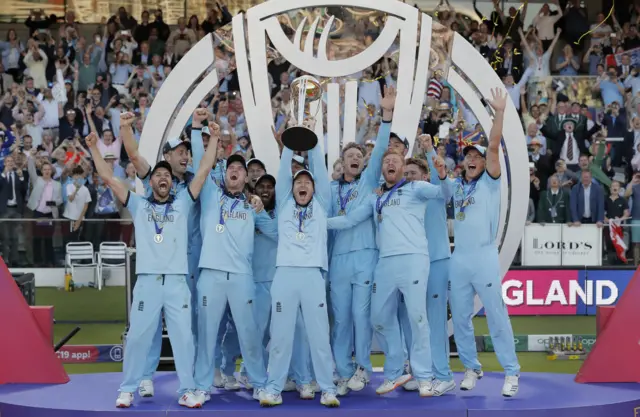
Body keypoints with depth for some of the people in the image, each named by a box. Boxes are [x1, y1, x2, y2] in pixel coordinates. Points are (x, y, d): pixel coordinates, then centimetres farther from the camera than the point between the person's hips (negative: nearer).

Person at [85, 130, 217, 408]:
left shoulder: (182, 203, 13)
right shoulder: (139, 205, 13)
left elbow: (204, 171, 10)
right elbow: (109, 179, 10)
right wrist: (94, 147, 7)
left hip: (177, 281, 0)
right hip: (147, 280, 0)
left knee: (183, 336, 0)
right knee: (137, 336, 0)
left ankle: (187, 391, 6)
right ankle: (128, 390, 9)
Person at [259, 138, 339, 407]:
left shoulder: (321, 205, 17)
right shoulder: (284, 204, 18)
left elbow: (321, 170, 12)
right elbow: (283, 171, 12)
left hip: (313, 274, 0)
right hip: (285, 273, 0)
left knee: (319, 333, -2)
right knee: (280, 333, -1)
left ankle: (327, 388, 0)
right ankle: (274, 388, 3)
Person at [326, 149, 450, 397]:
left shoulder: (415, 188, 7)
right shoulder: (376, 199, 21)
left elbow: (442, 193, -8)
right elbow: (348, 220, 22)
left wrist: (443, 177, -28)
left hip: (412, 259, -6)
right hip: (385, 263, 6)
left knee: (416, 317, -8)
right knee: (381, 318, 8)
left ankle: (423, 376, -2)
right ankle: (394, 374, 21)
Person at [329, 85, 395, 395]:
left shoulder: (369, 180, 9)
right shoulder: (331, 189, 16)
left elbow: (380, 150, -2)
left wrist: (387, 115, -12)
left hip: (365, 256, -3)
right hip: (338, 258, 3)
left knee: (361, 314, -5)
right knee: (341, 318, 3)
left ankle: (362, 367, 8)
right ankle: (344, 373, 10)